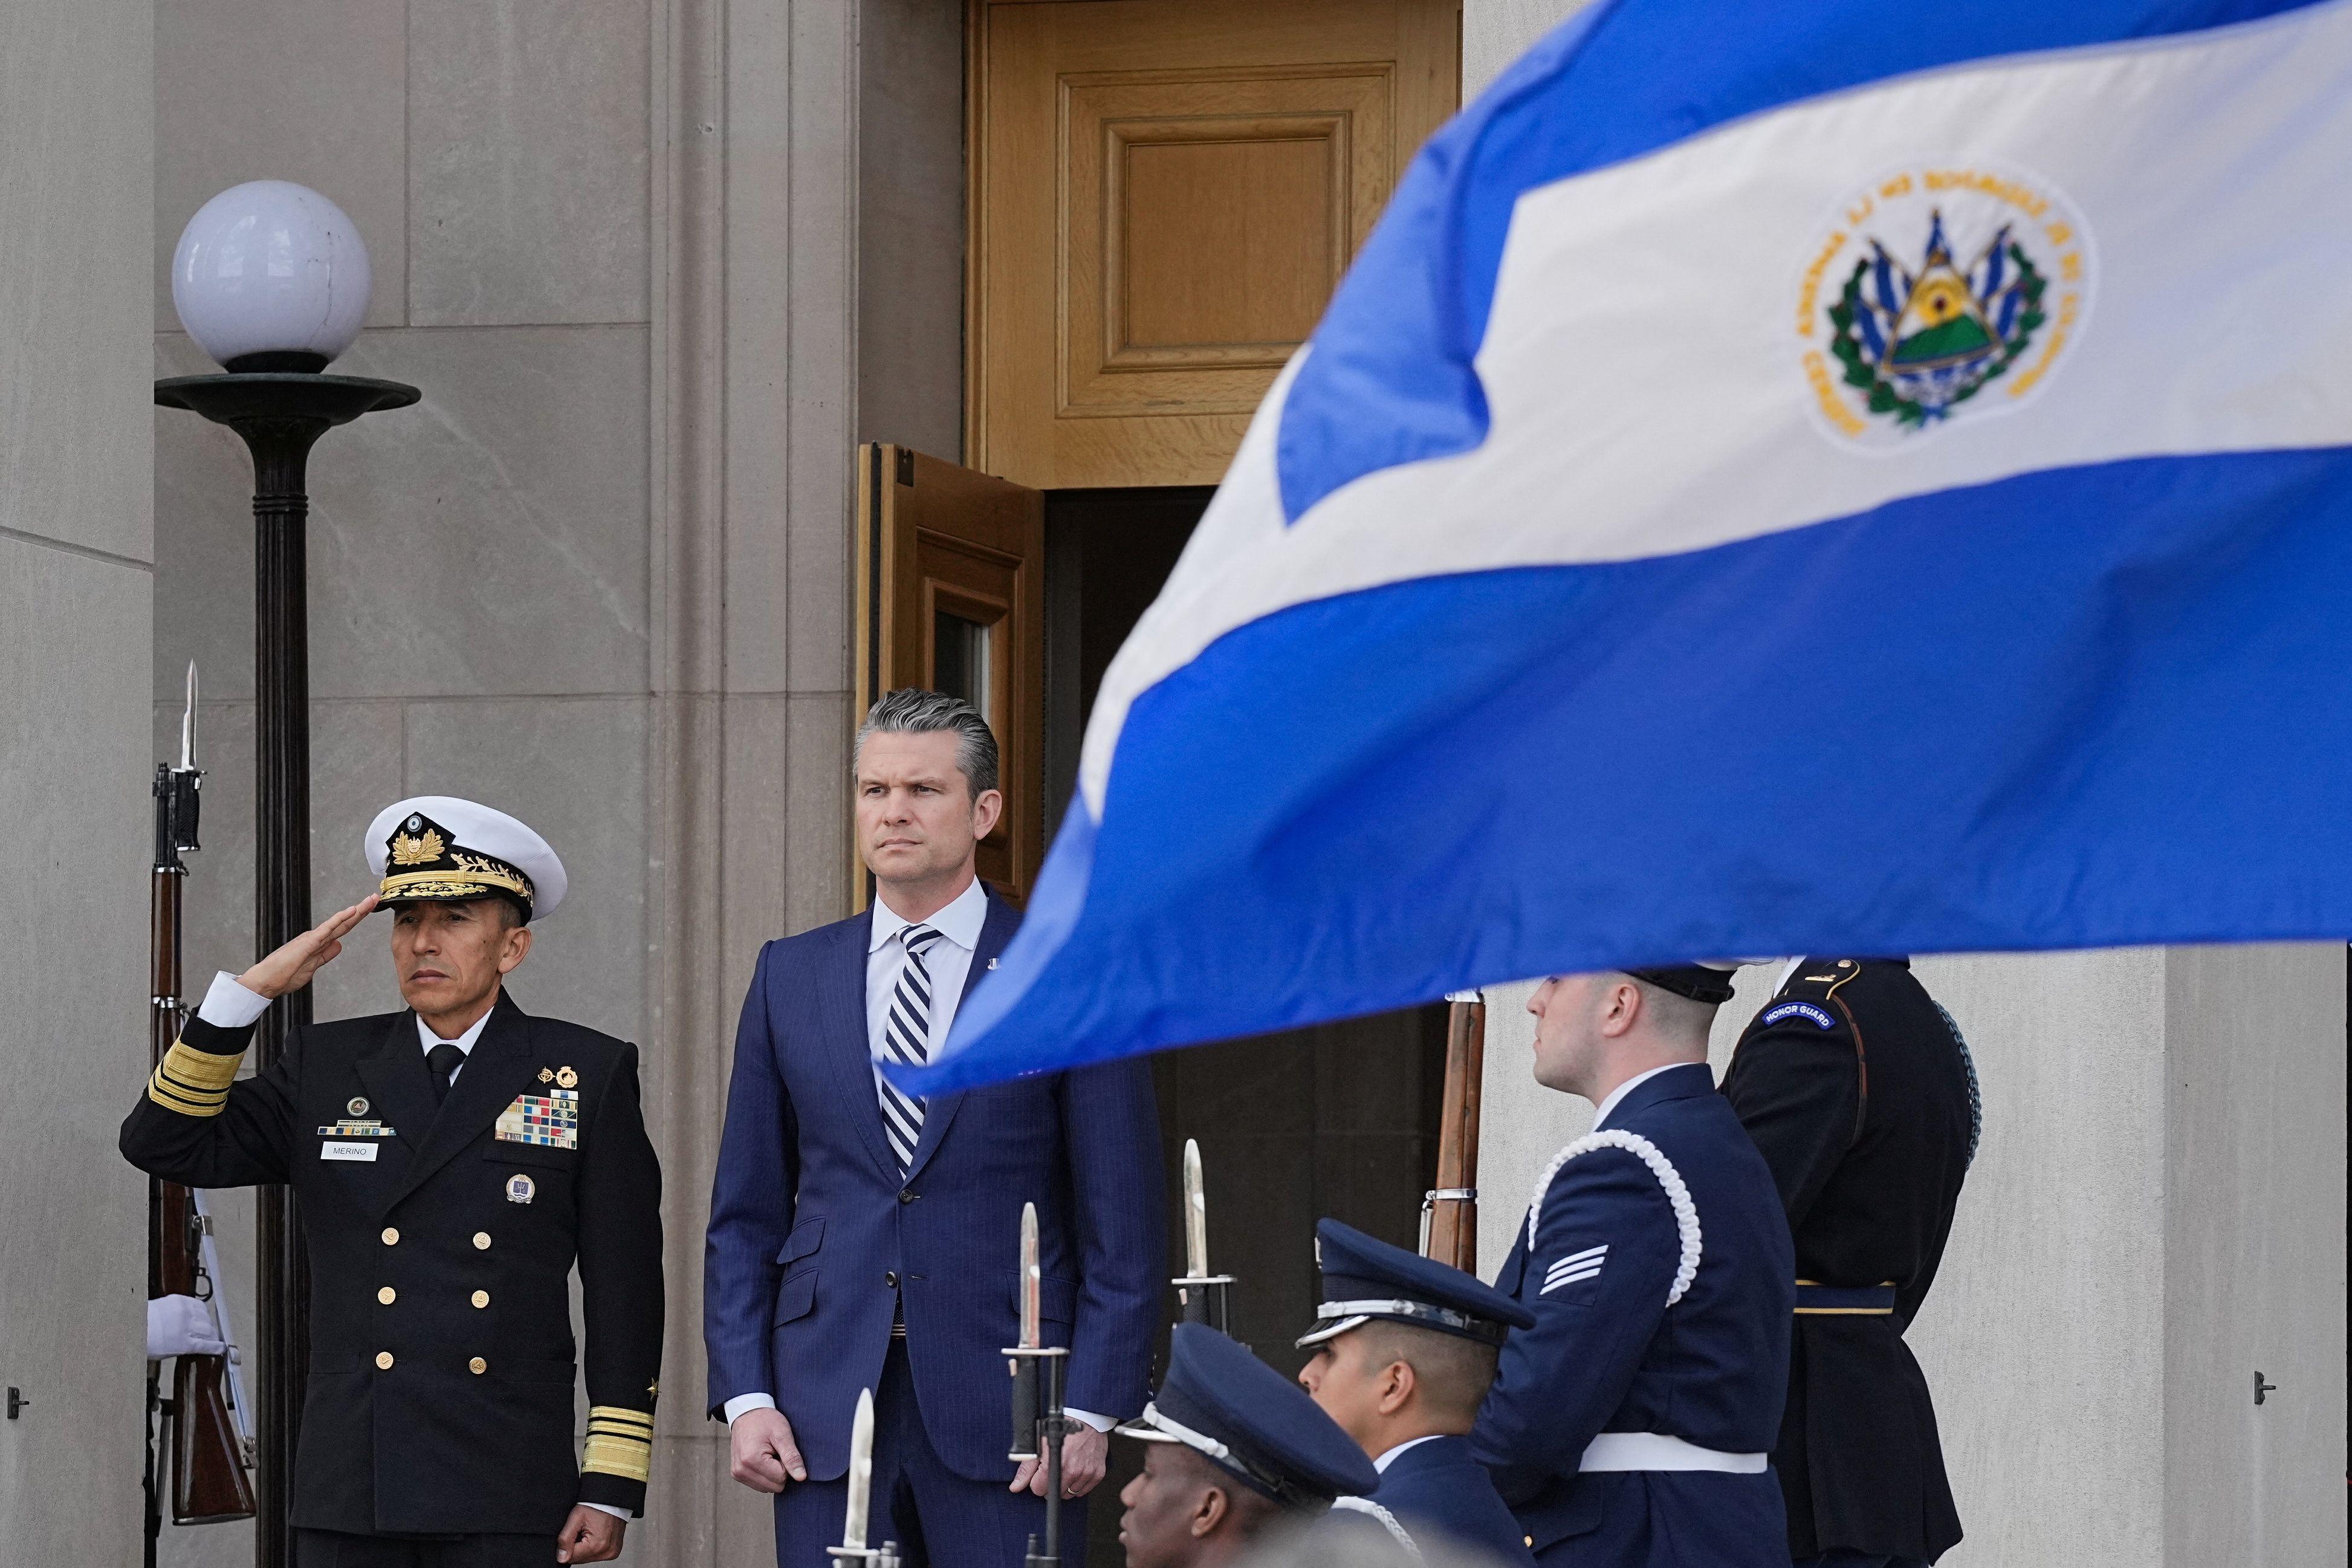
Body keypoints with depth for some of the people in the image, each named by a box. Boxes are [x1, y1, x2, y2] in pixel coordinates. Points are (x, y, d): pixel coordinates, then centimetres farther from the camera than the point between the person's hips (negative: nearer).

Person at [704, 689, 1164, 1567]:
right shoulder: (792, 977, 12)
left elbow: (1122, 1228, -1)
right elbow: (745, 1217, 12)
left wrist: (1090, 1412, -9)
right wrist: (744, 1396, 2)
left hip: (1006, 1406, -3)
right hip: (825, 1414, 3)